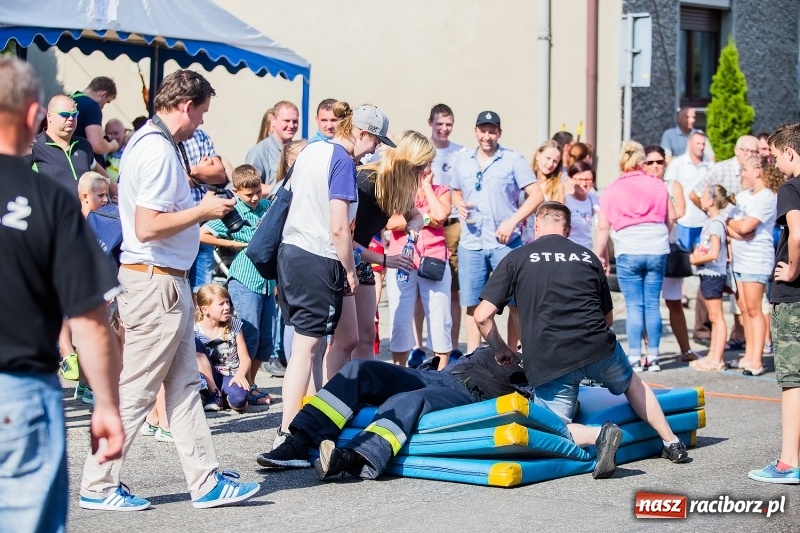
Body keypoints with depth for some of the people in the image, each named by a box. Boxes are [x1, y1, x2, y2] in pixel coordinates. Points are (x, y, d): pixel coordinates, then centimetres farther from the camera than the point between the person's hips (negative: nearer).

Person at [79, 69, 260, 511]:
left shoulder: (147, 141, 13)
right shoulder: (159, 151, -19)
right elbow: (147, 227, -26)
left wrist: (194, 193, 12)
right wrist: (203, 211, -15)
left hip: (167, 280, 11)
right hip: (156, 281, -11)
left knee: (184, 386, 12)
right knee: (134, 391, -2)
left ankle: (206, 481, 17)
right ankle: (98, 486, 7)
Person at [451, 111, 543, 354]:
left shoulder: (513, 160, -2)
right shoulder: (463, 160, 11)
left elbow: (536, 194, -5)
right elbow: (455, 192, 23)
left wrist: (512, 221, -14)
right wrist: (459, 205, -1)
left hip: (505, 242, -3)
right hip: (470, 243, 3)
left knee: (515, 302, -2)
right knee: (472, 304, 6)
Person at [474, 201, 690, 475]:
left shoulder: (517, 258, 8)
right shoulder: (589, 257, 16)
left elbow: (482, 316, 1)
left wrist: (500, 349, 18)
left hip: (547, 362, -3)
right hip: (598, 347, 3)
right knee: (630, 382, 34)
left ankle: (598, 435, -21)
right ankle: (671, 442, 32)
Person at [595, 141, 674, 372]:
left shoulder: (612, 190, 3)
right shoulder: (657, 185, 8)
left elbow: (603, 227, 1)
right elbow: (671, 217, 9)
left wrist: (600, 255, 10)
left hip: (628, 251, -2)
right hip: (657, 249, 2)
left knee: (634, 306, 2)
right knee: (653, 304, 7)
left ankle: (635, 358, 1)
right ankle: (653, 357, 9)